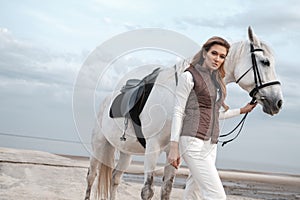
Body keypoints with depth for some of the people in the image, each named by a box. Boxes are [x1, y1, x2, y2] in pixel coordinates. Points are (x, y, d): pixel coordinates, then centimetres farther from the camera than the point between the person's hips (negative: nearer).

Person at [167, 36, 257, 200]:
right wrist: (173, 147, -12)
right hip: (193, 141, -8)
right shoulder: (189, 76, -5)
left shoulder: (218, 80, 17)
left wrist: (242, 110, 29)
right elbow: (178, 112, -7)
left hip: (211, 143, 8)